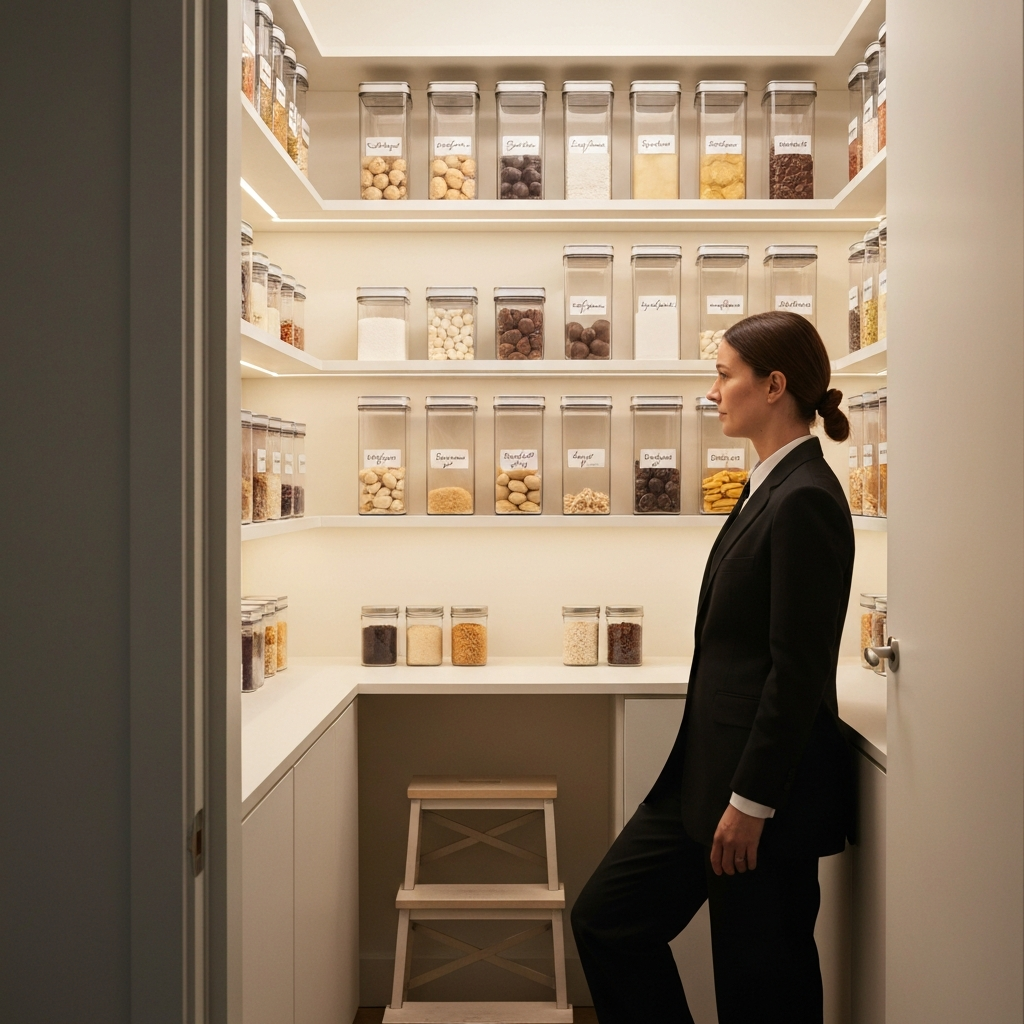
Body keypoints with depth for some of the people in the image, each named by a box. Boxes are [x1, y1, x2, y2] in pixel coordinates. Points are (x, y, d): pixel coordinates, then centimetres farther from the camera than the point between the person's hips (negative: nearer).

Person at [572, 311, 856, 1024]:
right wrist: (724, 790, 20)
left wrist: (749, 803, -18)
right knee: (605, 918, 13)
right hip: (711, 769, 10)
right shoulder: (771, 487, 12)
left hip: (767, 783, -10)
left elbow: (799, 672, -21)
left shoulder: (805, 499, -18)